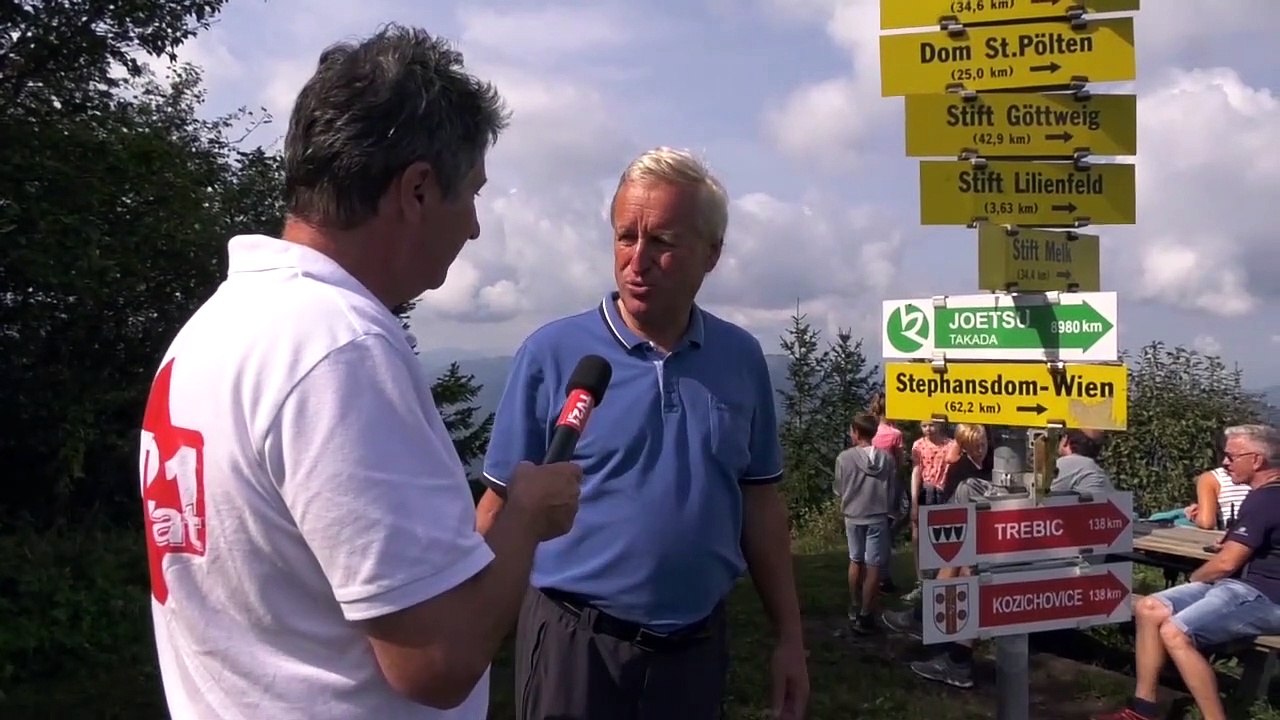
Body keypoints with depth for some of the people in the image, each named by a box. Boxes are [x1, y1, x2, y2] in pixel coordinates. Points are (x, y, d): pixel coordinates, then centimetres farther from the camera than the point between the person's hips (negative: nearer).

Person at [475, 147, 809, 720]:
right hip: (575, 642, -3)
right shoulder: (551, 352, -9)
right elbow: (504, 506, -7)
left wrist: (788, 635, 8)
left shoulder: (742, 359, 2)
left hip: (697, 644, 4)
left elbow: (760, 502, 8)